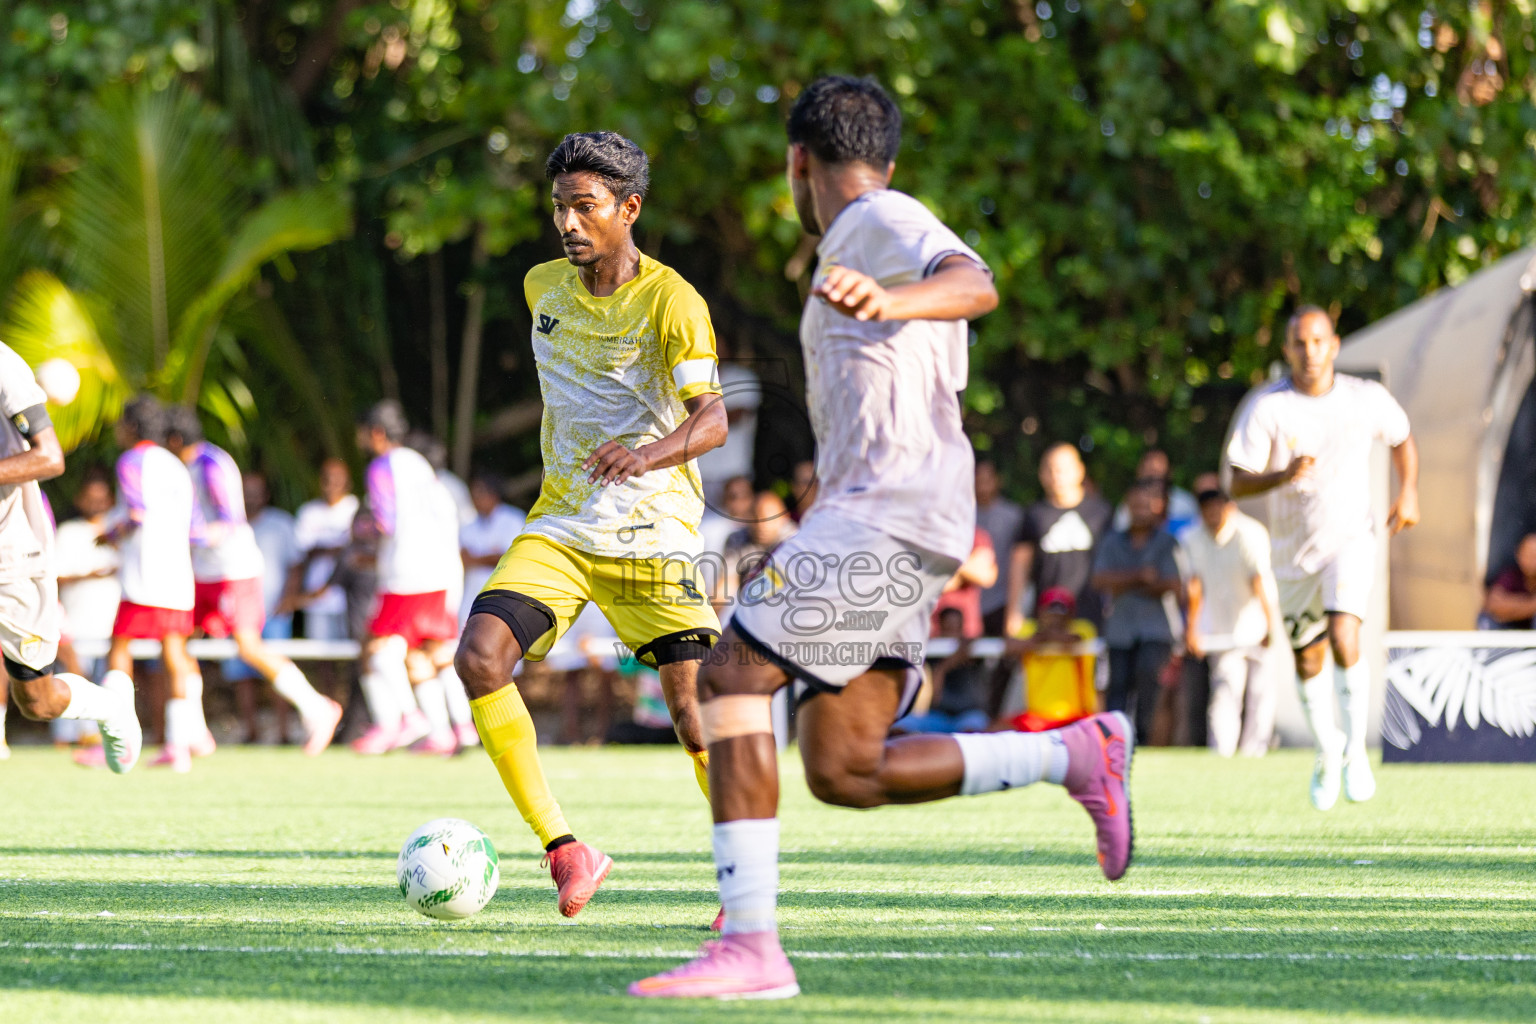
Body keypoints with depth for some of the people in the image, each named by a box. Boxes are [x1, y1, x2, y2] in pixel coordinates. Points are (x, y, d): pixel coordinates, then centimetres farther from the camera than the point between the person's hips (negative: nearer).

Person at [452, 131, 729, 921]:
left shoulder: (671, 301, -13)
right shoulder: (543, 287, 7)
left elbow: (712, 418, -24)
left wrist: (646, 455, -43)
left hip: (654, 533, -5)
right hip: (559, 527, 5)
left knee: (691, 704, -10)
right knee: (480, 657, -18)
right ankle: (564, 850, -12)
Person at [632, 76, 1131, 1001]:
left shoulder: (880, 223, -3)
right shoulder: (876, 229, 28)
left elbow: (974, 283, -26)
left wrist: (888, 301, -45)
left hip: (885, 510, -9)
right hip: (875, 518, 9)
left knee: (733, 678, -14)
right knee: (844, 771, 4)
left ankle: (750, 943, -21)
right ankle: (1077, 754, 7)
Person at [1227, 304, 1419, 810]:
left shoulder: (1367, 399, -6)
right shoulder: (1265, 407, -11)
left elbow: (1401, 439, 15)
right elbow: (1239, 483, -13)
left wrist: (1408, 492, 3)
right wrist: (1284, 475, -30)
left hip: (1350, 540, -1)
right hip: (1294, 550, 1)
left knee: (1344, 639, -22)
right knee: (1307, 660, 10)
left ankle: (1356, 749, -6)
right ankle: (1326, 749, 35)